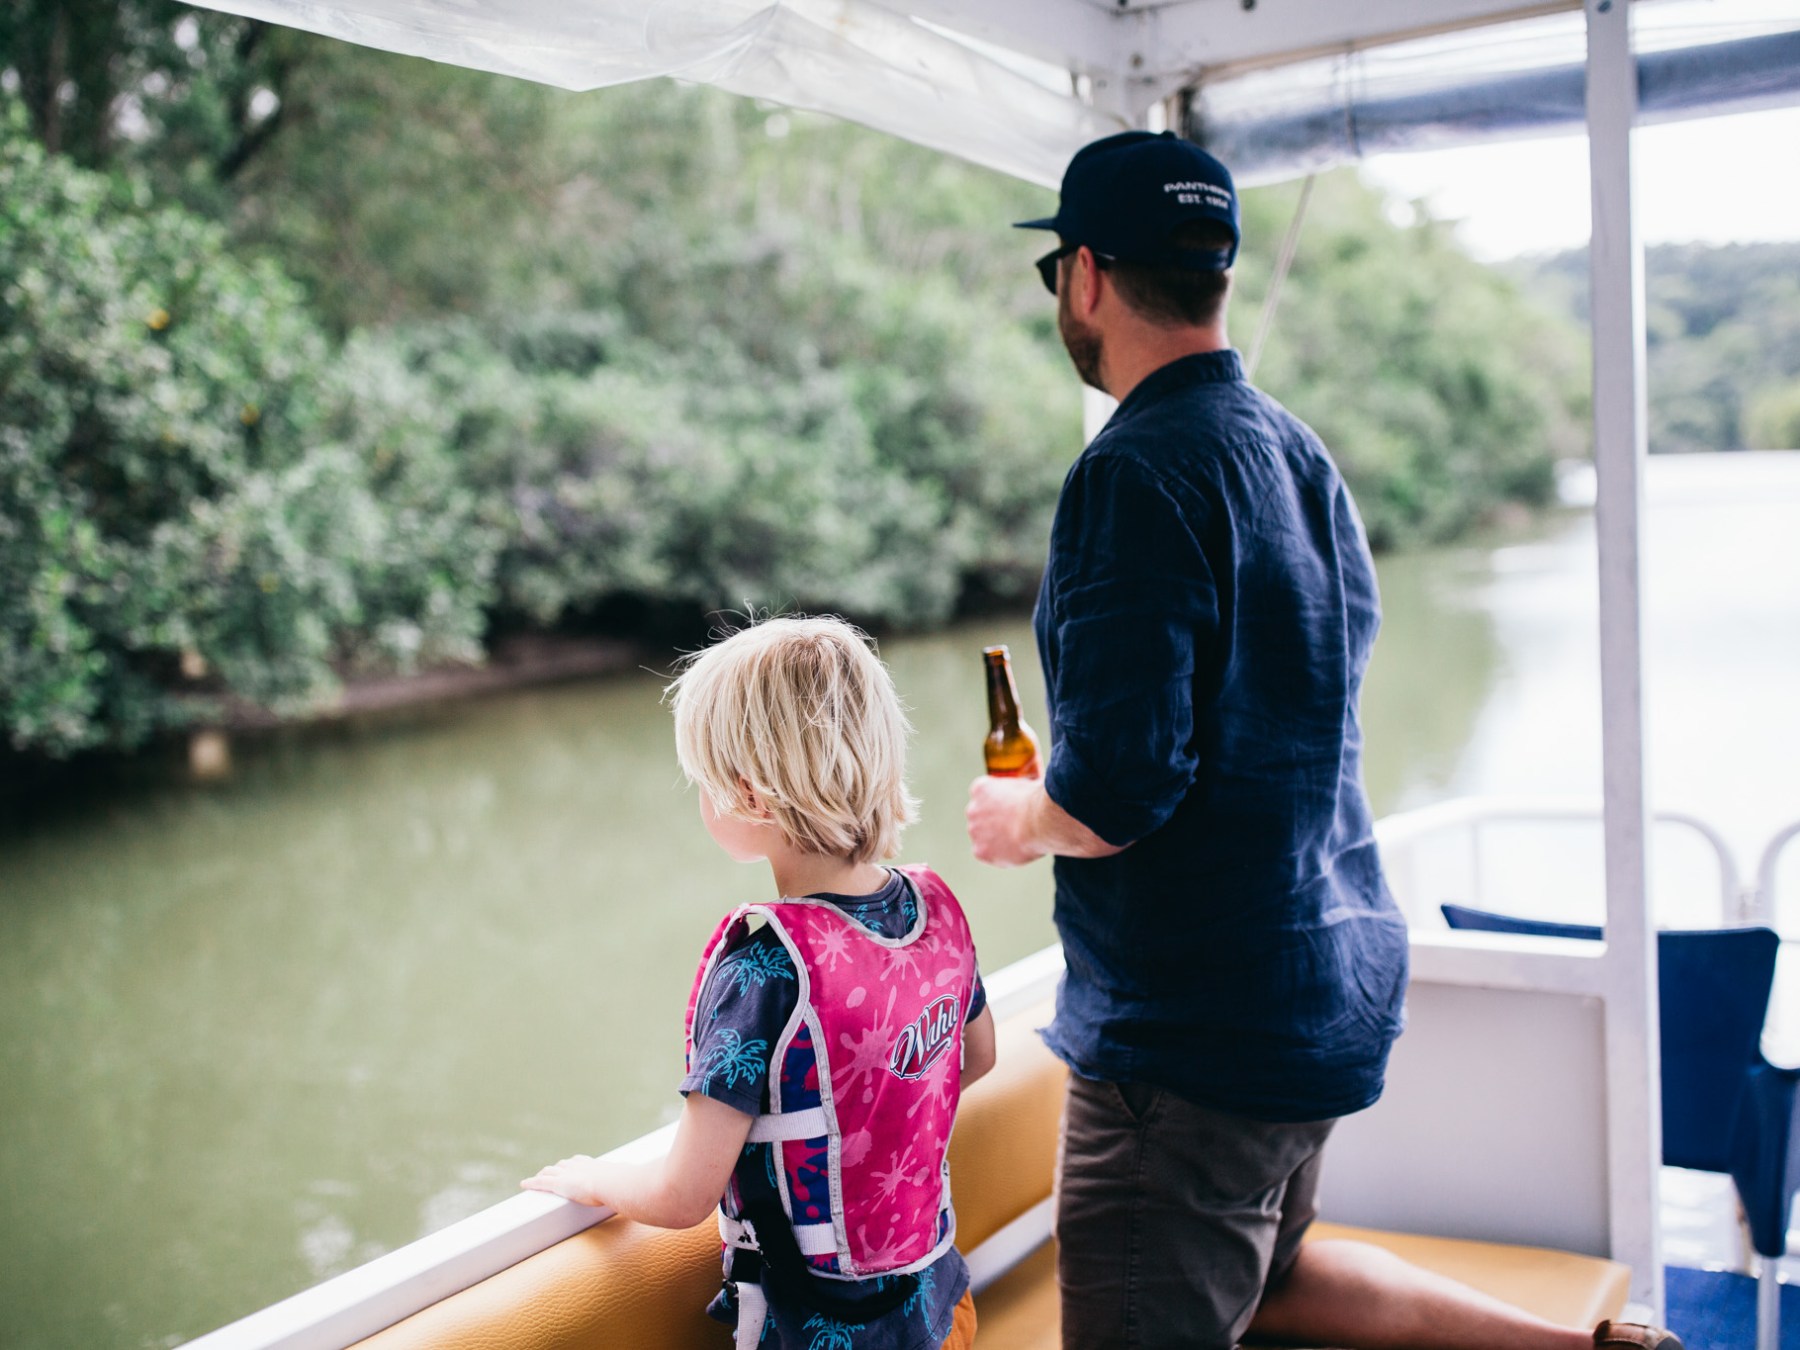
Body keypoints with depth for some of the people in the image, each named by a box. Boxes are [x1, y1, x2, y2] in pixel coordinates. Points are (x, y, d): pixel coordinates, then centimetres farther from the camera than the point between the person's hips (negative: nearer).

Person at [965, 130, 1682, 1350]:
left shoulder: (1138, 473, -21)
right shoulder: (1301, 451, 8)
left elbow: (1120, 786, -27)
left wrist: (1020, 820, -5)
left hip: (1194, 1022, -9)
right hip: (1328, 982, 9)